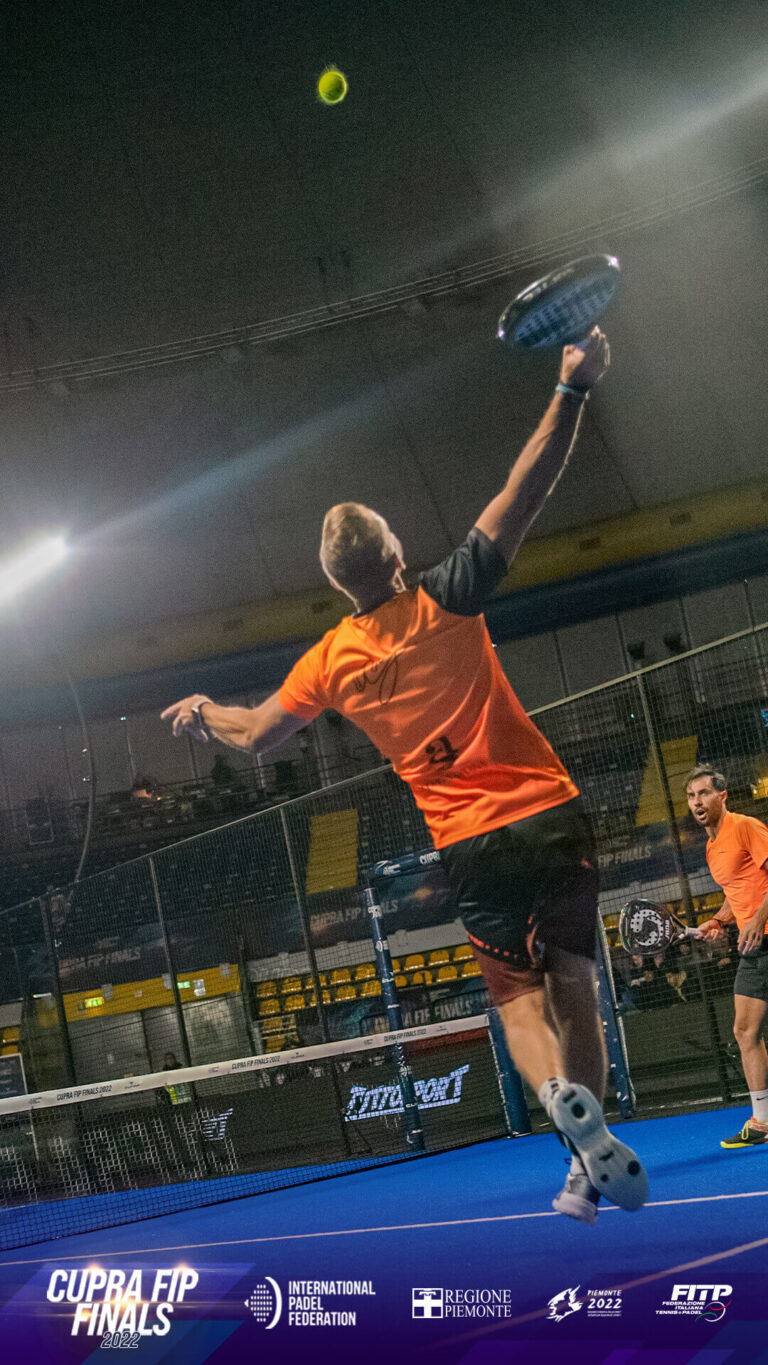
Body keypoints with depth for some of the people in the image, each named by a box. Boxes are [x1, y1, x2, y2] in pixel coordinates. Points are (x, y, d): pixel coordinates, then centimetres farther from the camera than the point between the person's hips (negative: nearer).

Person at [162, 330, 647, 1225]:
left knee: (517, 997, 10)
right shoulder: (445, 602, -5)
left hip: (473, 846, 0)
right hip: (550, 815, 0)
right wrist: (572, 389, -10)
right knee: (572, 988, 9)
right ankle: (594, 1163, 5)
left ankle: (566, 1099, -19)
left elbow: (256, 734, 17)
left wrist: (202, 714, 37)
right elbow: (524, 494, -10)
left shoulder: (329, 662, 1)